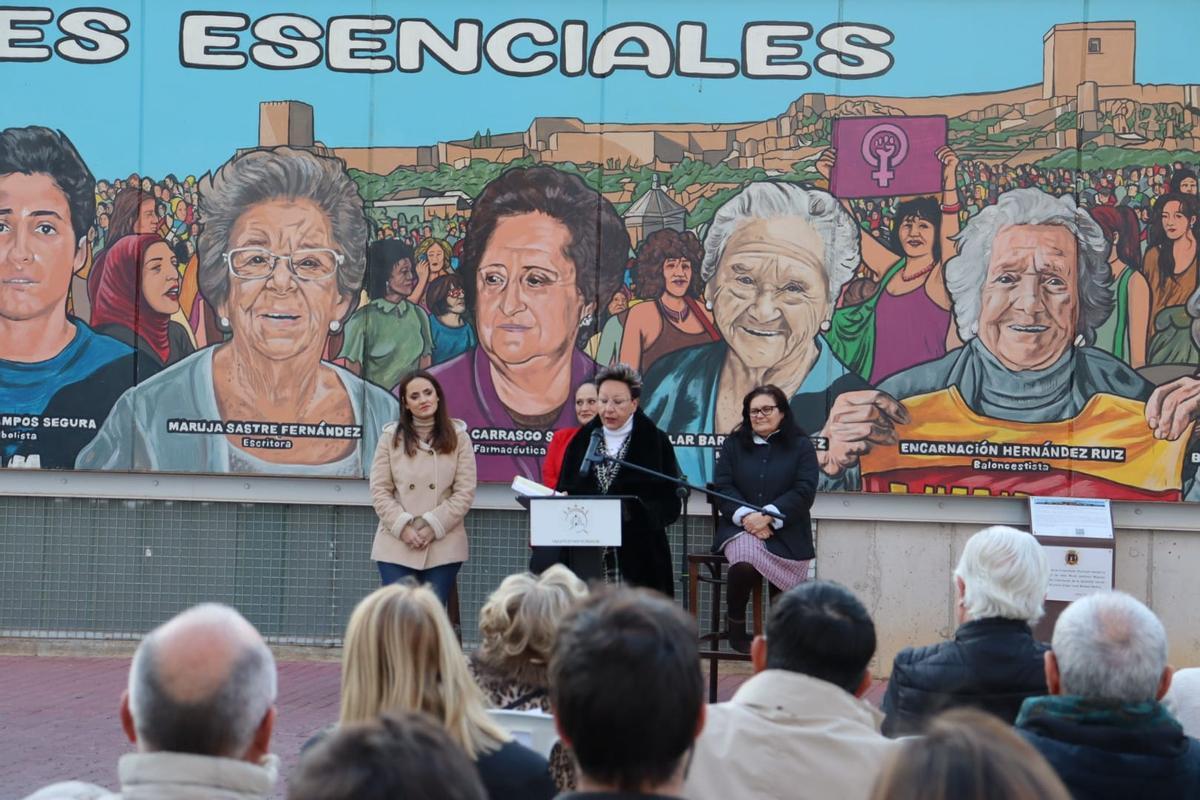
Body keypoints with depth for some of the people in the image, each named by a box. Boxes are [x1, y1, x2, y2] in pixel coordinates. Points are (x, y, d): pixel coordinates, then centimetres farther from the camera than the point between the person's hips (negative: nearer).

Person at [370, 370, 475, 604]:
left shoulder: (458, 438, 4)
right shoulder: (390, 438, 5)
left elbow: (465, 492, -1)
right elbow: (380, 491, 2)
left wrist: (434, 527, -10)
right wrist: (402, 527, -11)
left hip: (443, 546, 0)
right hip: (396, 545, 0)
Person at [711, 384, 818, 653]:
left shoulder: (801, 446, 7)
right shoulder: (733, 444, 14)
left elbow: (804, 491, -4)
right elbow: (722, 487, 4)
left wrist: (768, 516, -17)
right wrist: (745, 516, -15)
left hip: (785, 533, 0)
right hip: (740, 527, 1)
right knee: (744, 563, -34)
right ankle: (736, 627, -12)